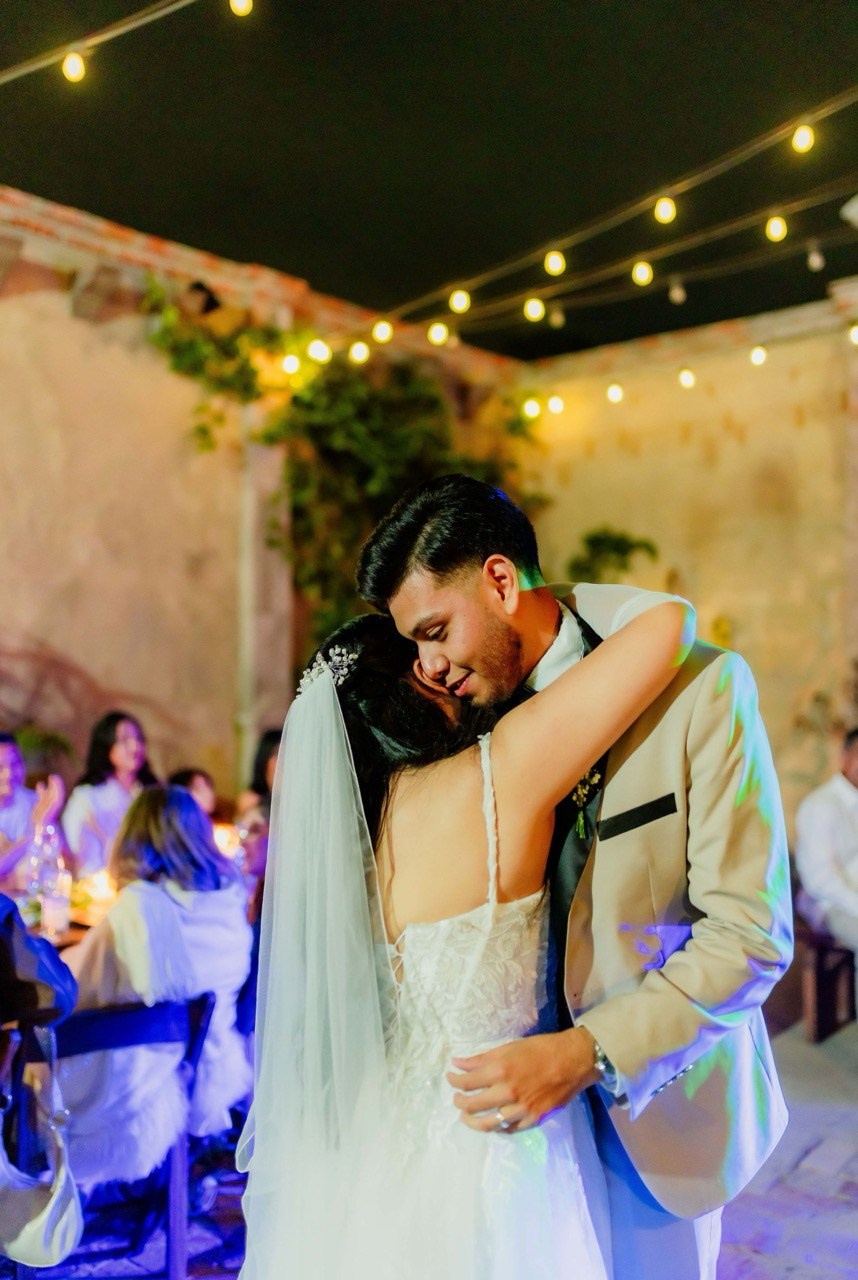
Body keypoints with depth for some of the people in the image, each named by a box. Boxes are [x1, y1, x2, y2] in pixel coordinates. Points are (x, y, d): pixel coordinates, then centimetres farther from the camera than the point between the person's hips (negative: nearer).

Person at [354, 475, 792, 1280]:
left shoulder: (700, 688, -18)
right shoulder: (484, 710, -2)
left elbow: (752, 934, -19)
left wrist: (589, 1053, -26)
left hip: (653, 1102, -3)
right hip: (524, 1089, 4)